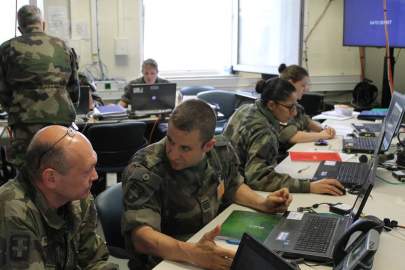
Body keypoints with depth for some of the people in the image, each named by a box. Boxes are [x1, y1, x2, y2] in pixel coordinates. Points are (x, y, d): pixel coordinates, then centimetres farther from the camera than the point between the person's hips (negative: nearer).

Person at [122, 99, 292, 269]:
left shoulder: (221, 150, -7)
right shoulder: (143, 171, -24)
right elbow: (140, 235, -33)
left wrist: (263, 204, -3)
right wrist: (192, 253, -47)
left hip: (216, 246, 6)